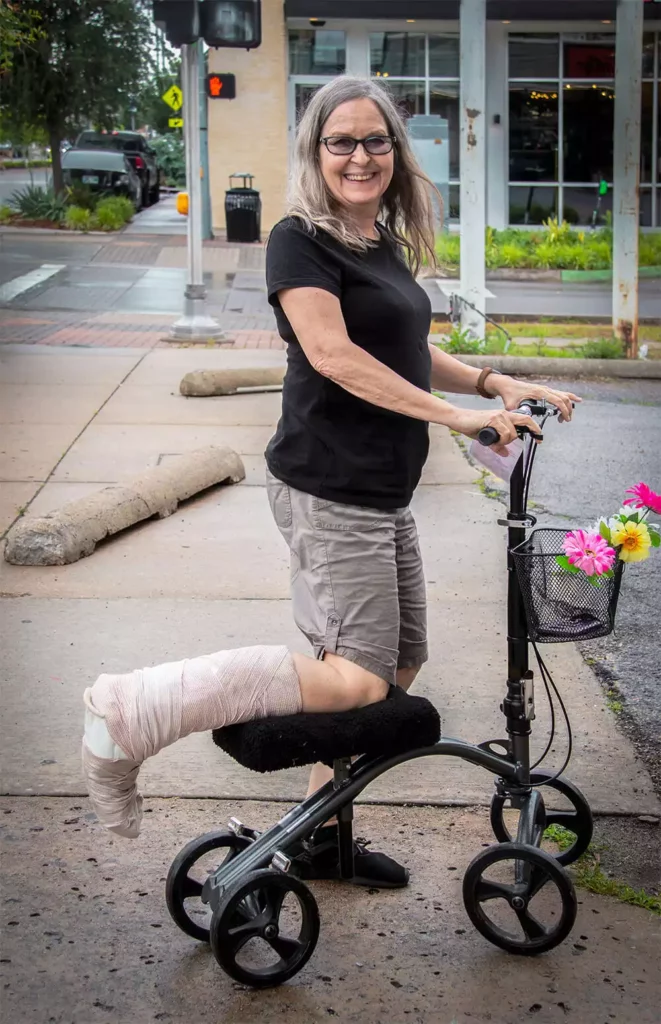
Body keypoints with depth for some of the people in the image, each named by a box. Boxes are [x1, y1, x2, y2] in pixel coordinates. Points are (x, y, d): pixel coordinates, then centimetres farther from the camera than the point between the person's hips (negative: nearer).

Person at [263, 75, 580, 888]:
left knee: (402, 665, 14)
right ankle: (318, 839, 12)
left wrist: (494, 383, 7)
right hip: (327, 491, -9)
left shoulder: (386, 243, 15)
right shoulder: (301, 240, -11)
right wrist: (455, 415, -26)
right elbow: (332, 352, -24)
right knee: (361, 679, -6)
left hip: (384, 493, 9)